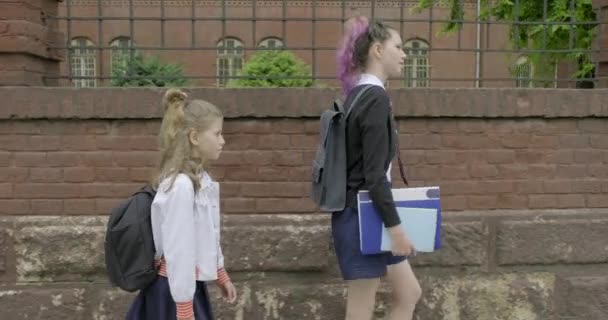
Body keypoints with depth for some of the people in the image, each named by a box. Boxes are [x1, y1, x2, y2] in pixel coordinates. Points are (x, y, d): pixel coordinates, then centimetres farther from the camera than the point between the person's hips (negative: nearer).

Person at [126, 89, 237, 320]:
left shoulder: (199, 179, 4)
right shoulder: (181, 185, -24)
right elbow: (178, 250, -24)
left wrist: (220, 274, 21)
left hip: (190, 283, 9)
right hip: (175, 288, -9)